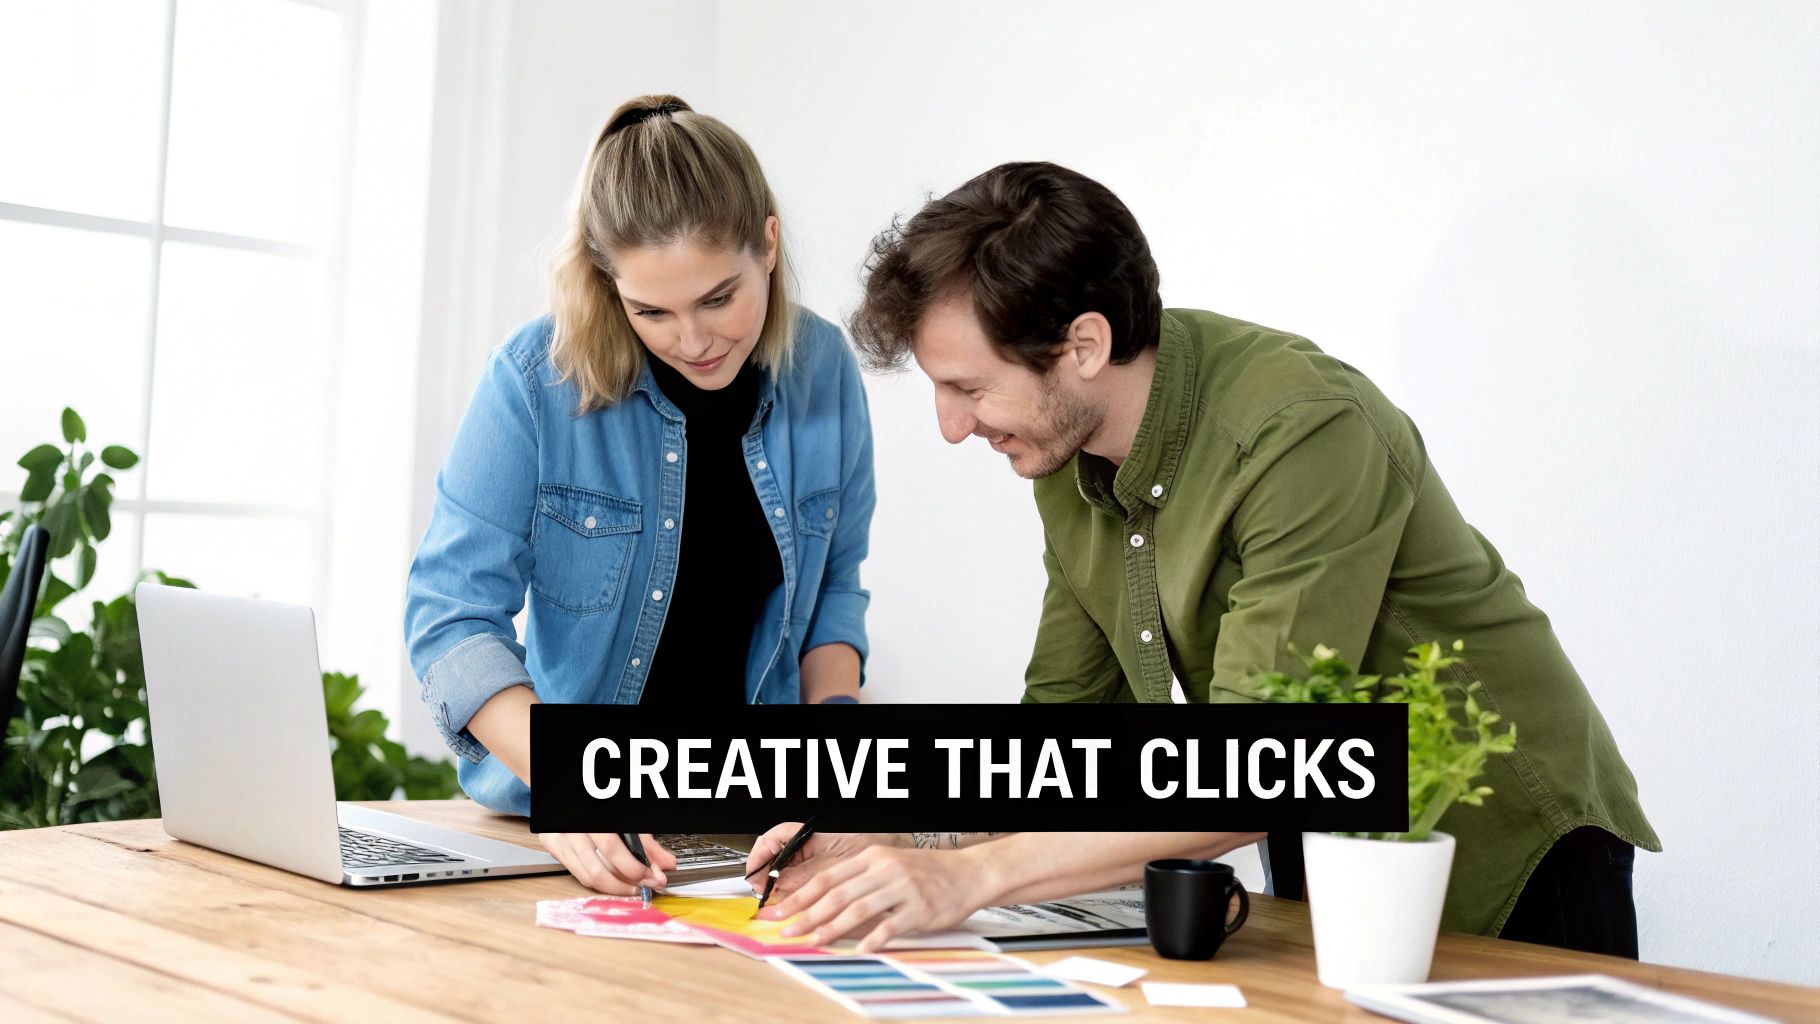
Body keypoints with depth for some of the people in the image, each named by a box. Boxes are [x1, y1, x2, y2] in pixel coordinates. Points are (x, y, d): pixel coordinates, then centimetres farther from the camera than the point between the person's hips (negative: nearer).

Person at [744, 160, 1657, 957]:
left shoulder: (1307, 433, -29)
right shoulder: (1067, 449, -4)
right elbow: (1067, 711, 3)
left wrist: (972, 876, -32)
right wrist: (898, 840, -12)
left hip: (1506, 862, -6)